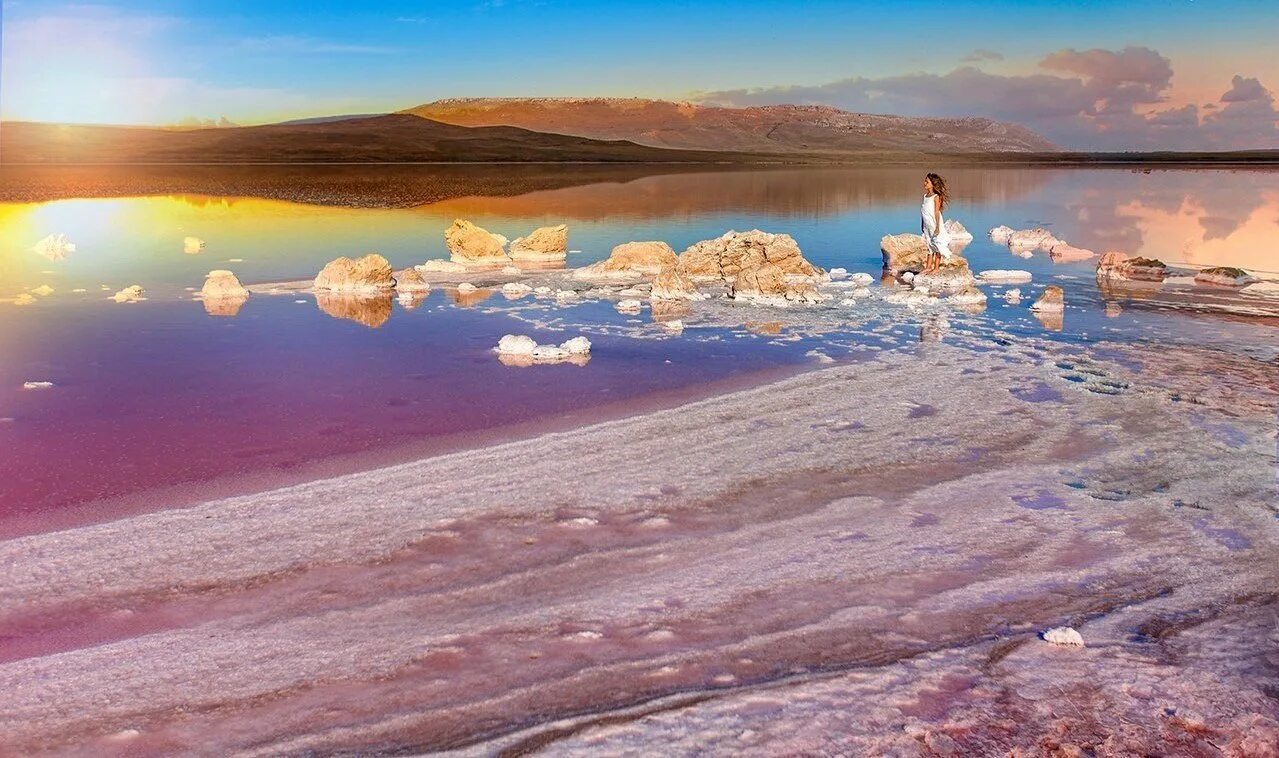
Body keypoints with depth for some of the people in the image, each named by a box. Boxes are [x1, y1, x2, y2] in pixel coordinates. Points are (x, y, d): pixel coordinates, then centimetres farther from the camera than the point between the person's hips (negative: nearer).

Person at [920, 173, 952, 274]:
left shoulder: (936, 197, -13)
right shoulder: (925, 196, 9)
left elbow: (937, 212, -15)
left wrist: (937, 227, -17)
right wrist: (922, 226, 16)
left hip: (935, 226, -7)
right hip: (927, 227, 7)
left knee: (937, 247, 1)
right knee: (930, 247, 13)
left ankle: (936, 268, 6)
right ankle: (928, 267, 17)